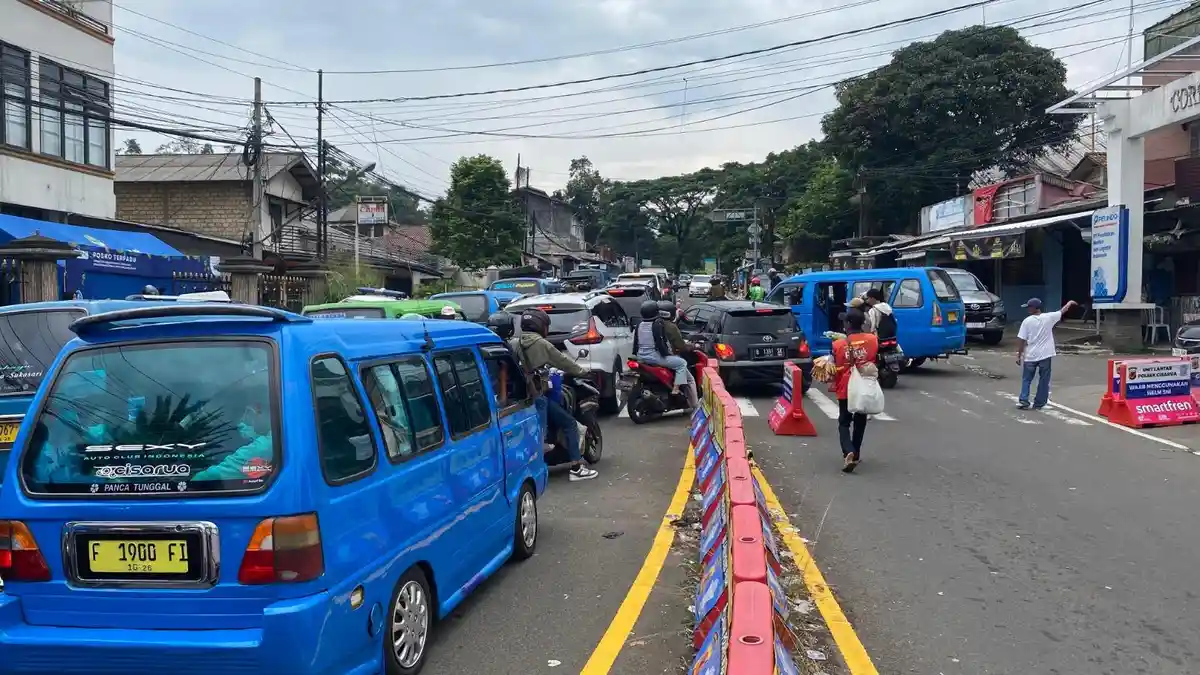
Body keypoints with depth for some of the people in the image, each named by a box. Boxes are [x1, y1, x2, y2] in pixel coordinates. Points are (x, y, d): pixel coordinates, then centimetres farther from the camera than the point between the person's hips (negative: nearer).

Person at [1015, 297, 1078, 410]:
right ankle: (1039, 404, 10)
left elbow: (1021, 340, -8)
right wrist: (1069, 303, 35)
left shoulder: (1027, 321, -8)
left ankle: (1023, 401, 2)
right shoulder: (1048, 317, -4)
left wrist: (1019, 355, 0)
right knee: (1043, 380, 9)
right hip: (1045, 355, 1)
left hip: (1030, 356, -1)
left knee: (1026, 379, 11)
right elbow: (1062, 311, 15)